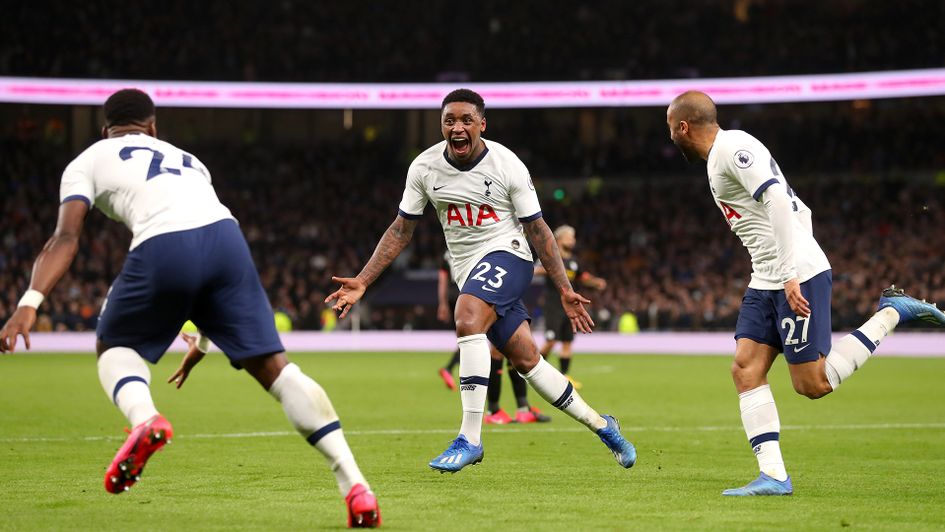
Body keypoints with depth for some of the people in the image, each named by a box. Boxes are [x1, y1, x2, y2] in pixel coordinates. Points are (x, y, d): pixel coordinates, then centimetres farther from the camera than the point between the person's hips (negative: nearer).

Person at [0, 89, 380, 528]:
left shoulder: (86, 162, 24)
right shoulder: (185, 160, 38)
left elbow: (66, 238, 7)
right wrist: (204, 338, 45)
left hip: (163, 246, -3)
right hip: (226, 236, 3)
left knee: (115, 347, 22)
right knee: (271, 365, 7)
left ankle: (143, 418, -11)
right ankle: (353, 484, -4)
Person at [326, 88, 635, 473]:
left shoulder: (506, 165, -12)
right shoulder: (425, 167, -3)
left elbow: (537, 229, -5)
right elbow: (401, 230, 5)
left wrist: (565, 290, -7)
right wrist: (362, 282, -2)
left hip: (505, 254, -5)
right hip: (467, 269, 5)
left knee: (467, 321, -31)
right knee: (526, 359, 5)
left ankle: (470, 438, -29)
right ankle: (599, 424, 24)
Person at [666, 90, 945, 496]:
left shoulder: (734, 147, -11)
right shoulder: (718, 159, 20)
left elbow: (779, 202, -23)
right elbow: (800, 210, 23)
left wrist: (791, 275, -27)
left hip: (799, 277, -10)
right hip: (765, 282, 10)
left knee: (812, 384, -8)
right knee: (745, 370, -2)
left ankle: (892, 313, 3)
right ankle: (773, 475, -6)